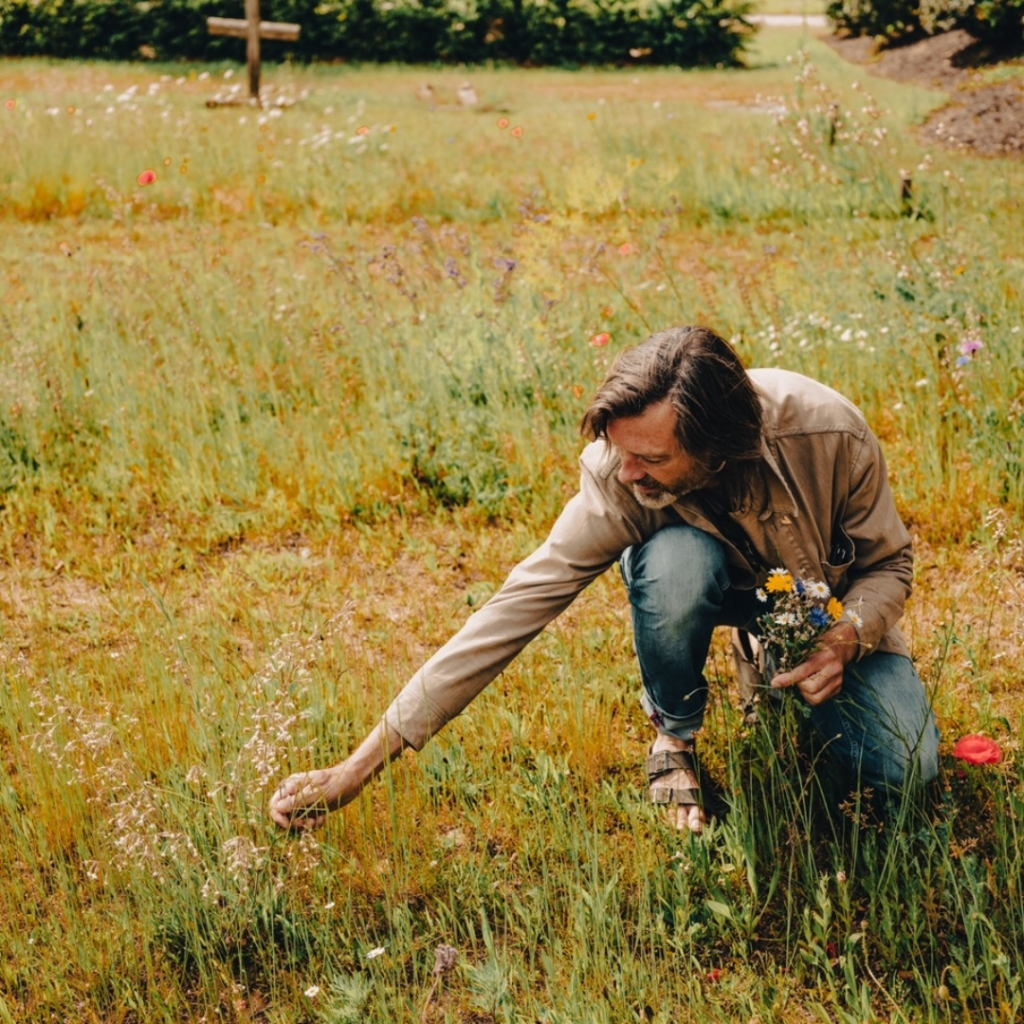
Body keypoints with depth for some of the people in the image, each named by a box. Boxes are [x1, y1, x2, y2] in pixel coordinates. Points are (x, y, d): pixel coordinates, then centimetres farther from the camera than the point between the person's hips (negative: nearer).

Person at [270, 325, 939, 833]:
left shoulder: (829, 434, -33)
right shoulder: (617, 477, -33)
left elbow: (890, 562, -13)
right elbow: (519, 607, -33)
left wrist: (847, 639, -36)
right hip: (720, 587, 0)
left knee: (903, 771, -21)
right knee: (674, 557, -38)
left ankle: (774, 675, 12)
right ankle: (675, 738, -8)